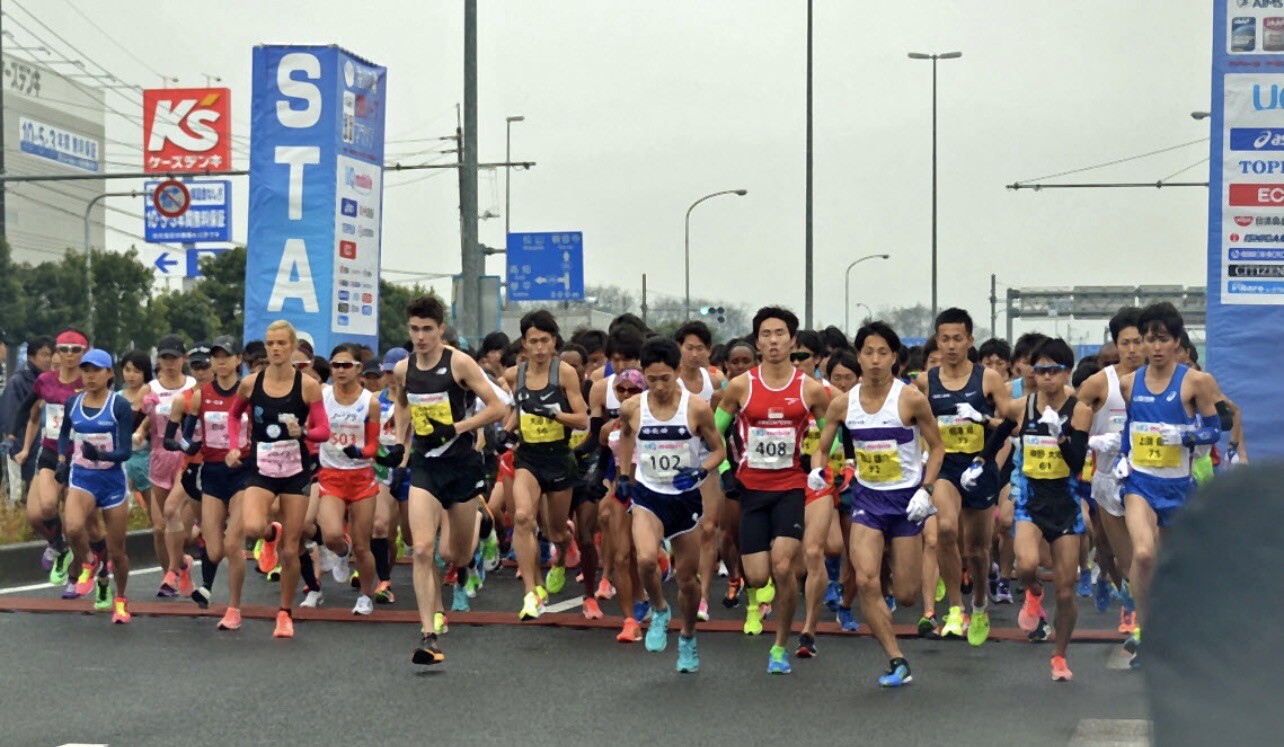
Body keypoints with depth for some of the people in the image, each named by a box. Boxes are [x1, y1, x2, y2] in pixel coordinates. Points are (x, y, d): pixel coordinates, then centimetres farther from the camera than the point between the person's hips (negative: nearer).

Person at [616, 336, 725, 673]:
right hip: (648, 496, 0)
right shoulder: (632, 409, -5)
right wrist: (624, 474, 15)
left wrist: (701, 471, -18)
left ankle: (688, 638, 36)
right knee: (646, 560, -28)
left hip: (686, 498, 0)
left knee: (687, 579, 9)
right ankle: (659, 611, 3)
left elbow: (718, 449, 1)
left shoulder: (697, 408, -10)